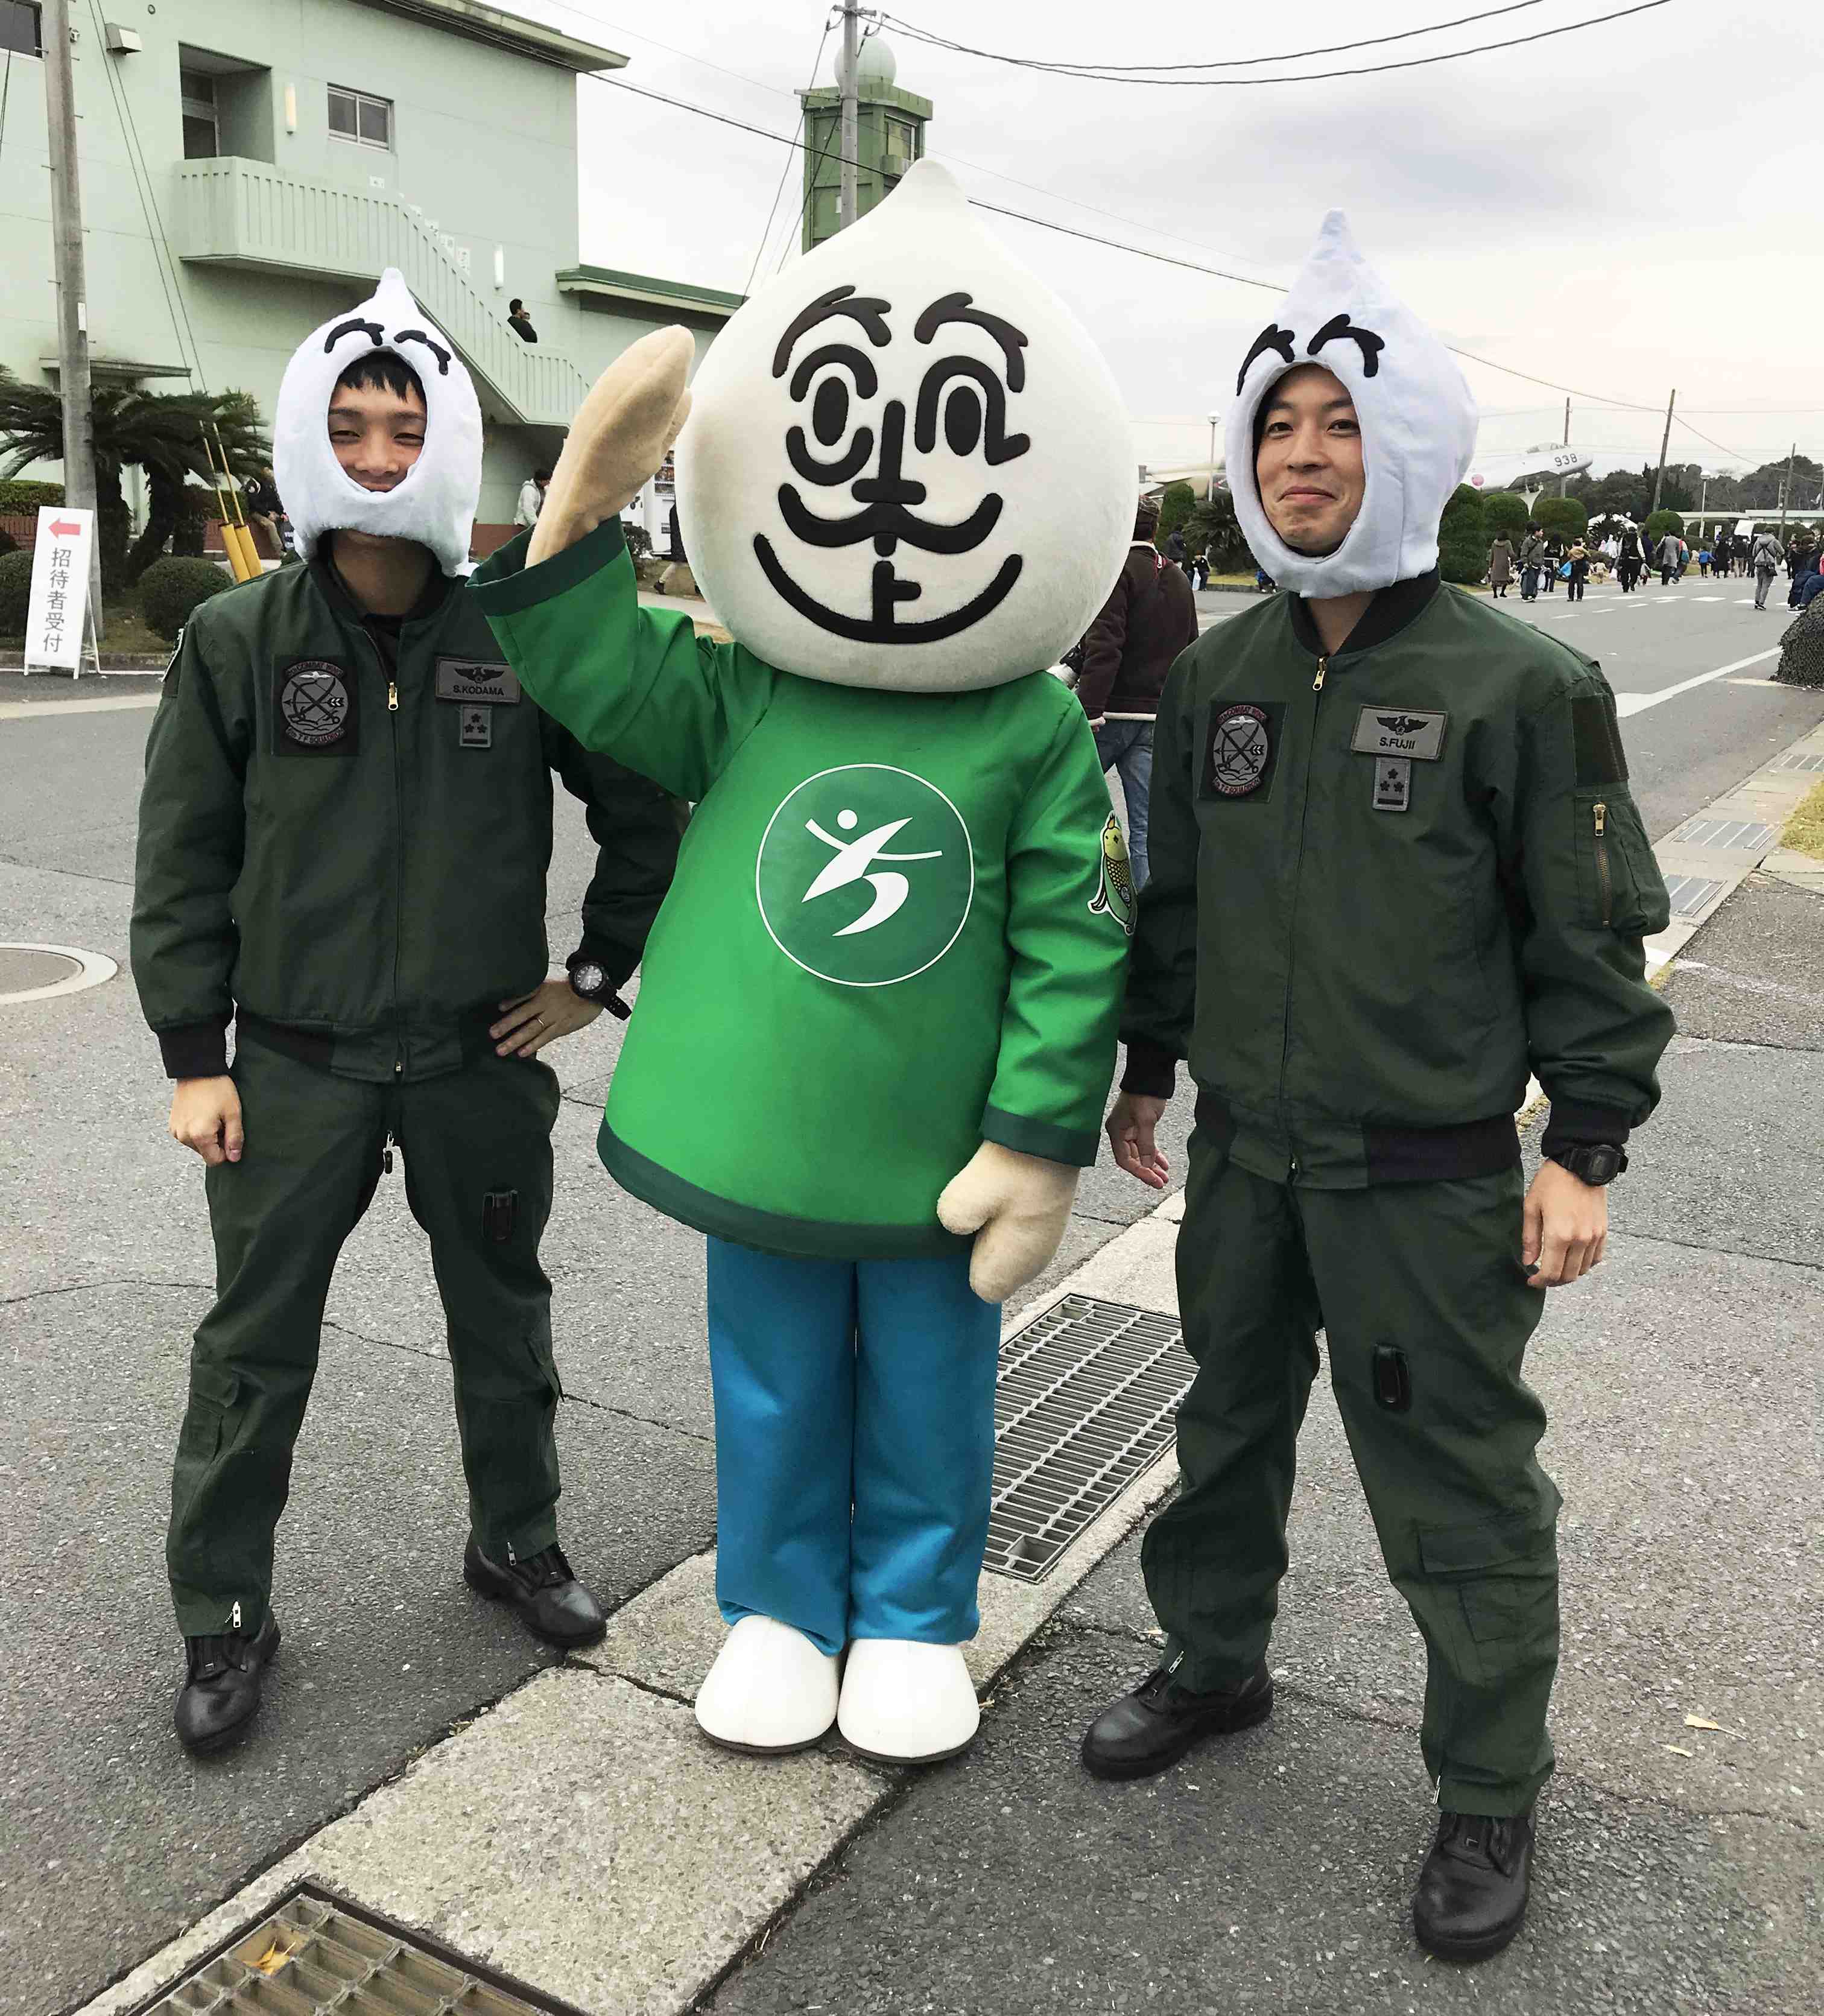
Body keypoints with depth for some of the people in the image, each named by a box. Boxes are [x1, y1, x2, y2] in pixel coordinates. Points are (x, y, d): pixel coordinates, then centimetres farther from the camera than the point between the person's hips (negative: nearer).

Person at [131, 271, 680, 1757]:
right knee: (255, 1350, 7)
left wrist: (598, 974, 0)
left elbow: (645, 813, 3)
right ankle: (223, 1619, 25)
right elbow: (183, 863, -1)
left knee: (504, 1320, 17)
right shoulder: (237, 641, -5)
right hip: (294, 1066, 0)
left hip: (481, 1061, 1)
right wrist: (192, 1057, -4)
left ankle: (518, 1543, 39)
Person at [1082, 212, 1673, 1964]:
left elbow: (1593, 934, -7)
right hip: (1242, 1154, 5)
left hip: (1429, 1179, -5)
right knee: (1228, 1425, 21)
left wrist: (1584, 1148, -10)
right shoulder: (1217, 678, 5)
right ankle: (1214, 1663, 45)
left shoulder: (1519, 684, -10)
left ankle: (1489, 1793, 28)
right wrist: (1144, 1070, 16)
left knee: (1458, 1491, 7)